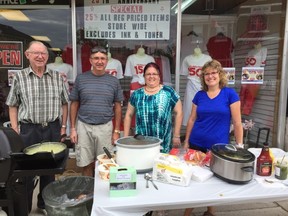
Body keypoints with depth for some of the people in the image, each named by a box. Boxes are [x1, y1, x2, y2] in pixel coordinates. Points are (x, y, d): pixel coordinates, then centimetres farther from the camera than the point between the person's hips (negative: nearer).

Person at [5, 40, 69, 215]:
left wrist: (63, 126, 4)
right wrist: (15, 130, -1)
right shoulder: (19, 77, -1)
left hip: (53, 129, 2)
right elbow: (13, 105, 4)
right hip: (29, 130, -1)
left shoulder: (57, 77, 3)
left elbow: (64, 103, 8)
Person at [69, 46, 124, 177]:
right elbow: (74, 105, 5)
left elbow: (117, 107, 5)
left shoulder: (113, 81, 3)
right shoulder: (81, 79, 1)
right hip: (83, 126, 0)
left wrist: (116, 131, 2)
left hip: (105, 127, 0)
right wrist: (73, 128, 1)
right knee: (86, 164, 9)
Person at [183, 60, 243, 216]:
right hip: (196, 144, 3)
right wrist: (186, 141, 6)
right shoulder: (199, 95, 3)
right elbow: (192, 119, 7)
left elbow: (237, 122, -6)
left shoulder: (230, 94, -7)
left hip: (219, 146, -2)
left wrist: (239, 145, -6)